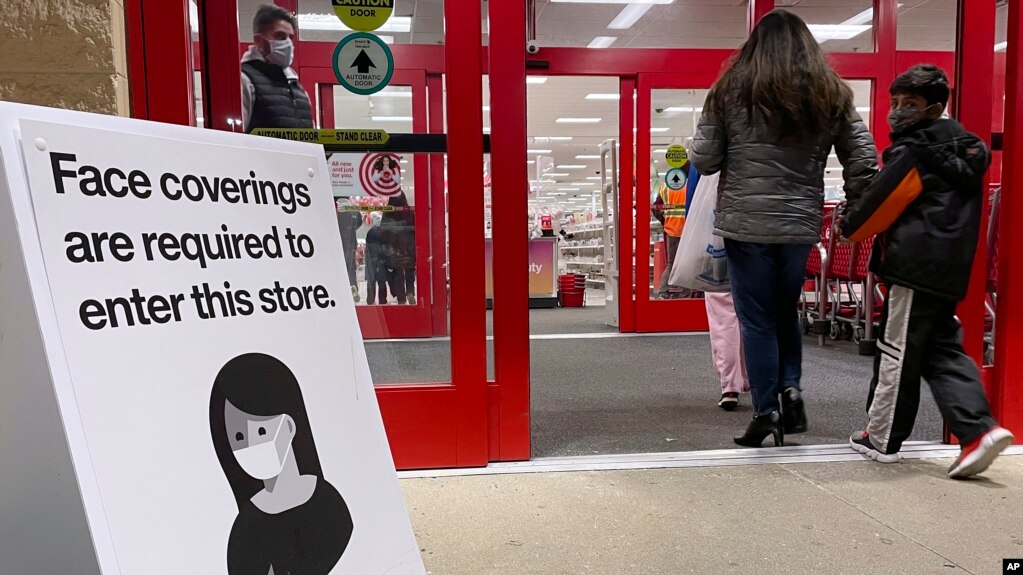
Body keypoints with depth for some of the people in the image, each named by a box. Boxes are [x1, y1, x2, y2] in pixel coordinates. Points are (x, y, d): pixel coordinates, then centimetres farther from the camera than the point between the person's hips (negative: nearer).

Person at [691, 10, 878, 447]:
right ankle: (791, 388, 9)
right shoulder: (832, 95, 5)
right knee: (785, 312, 22)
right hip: (802, 225, 3)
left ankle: (766, 412, 9)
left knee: (757, 320, 6)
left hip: (746, 224, -3)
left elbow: (703, 160, -3)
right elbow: (864, 161, 4)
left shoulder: (732, 91, -2)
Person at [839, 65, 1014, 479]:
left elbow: (878, 202, -10)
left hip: (914, 267, -9)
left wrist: (849, 226, 9)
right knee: (942, 350, 14)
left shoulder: (913, 153, -11)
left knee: (897, 352, 0)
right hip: (950, 268, 9)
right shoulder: (966, 148, 18)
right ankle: (979, 429, 2)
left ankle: (881, 439, 11)